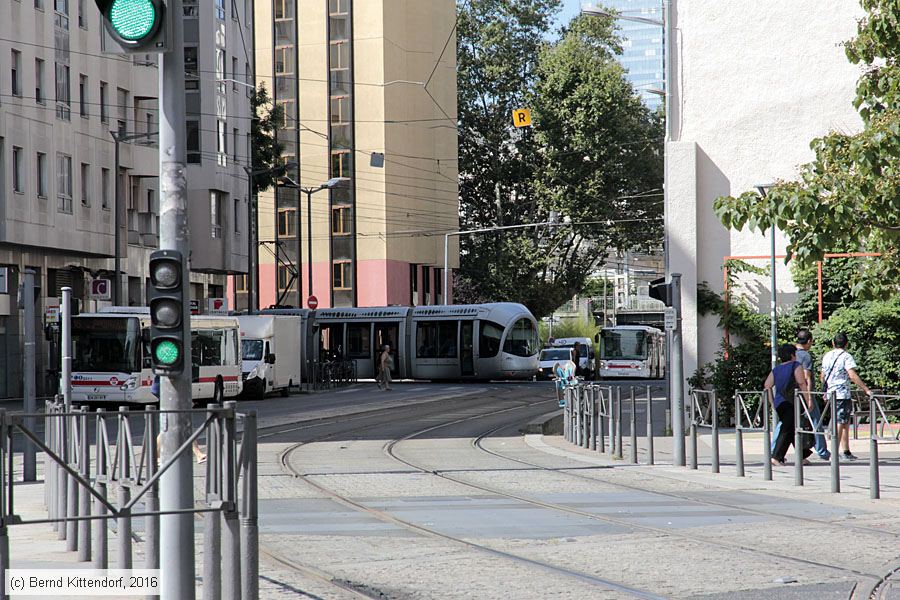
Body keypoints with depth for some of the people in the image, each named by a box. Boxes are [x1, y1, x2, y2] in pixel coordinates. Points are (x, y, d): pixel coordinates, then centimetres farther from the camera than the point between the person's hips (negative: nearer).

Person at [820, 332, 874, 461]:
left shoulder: (827, 356, 12)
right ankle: (834, 452, -9)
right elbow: (852, 375, -20)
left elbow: (822, 376, 20)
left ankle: (846, 451, 13)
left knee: (845, 422, 14)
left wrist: (826, 391, 33)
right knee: (840, 423, -5)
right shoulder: (846, 356, -9)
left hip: (831, 394, 7)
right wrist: (866, 389, -19)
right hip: (842, 394, -7)